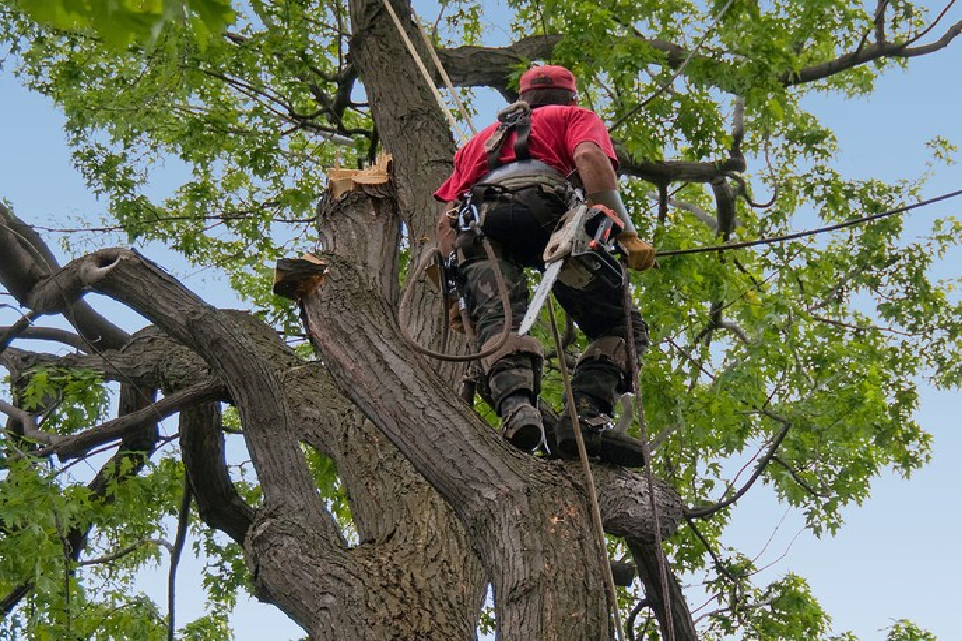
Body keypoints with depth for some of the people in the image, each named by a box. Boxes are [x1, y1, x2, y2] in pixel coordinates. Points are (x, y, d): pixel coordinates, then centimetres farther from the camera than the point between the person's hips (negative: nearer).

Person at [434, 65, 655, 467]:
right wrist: (627, 234, -4)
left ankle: (515, 403, -50)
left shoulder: (483, 138, 43)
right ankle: (585, 416, -28)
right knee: (621, 325, -2)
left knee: (498, 319, -20)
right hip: (541, 211, -4)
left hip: (476, 223, 4)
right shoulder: (574, 117, 30)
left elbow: (446, 219, 30)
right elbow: (588, 158, 4)